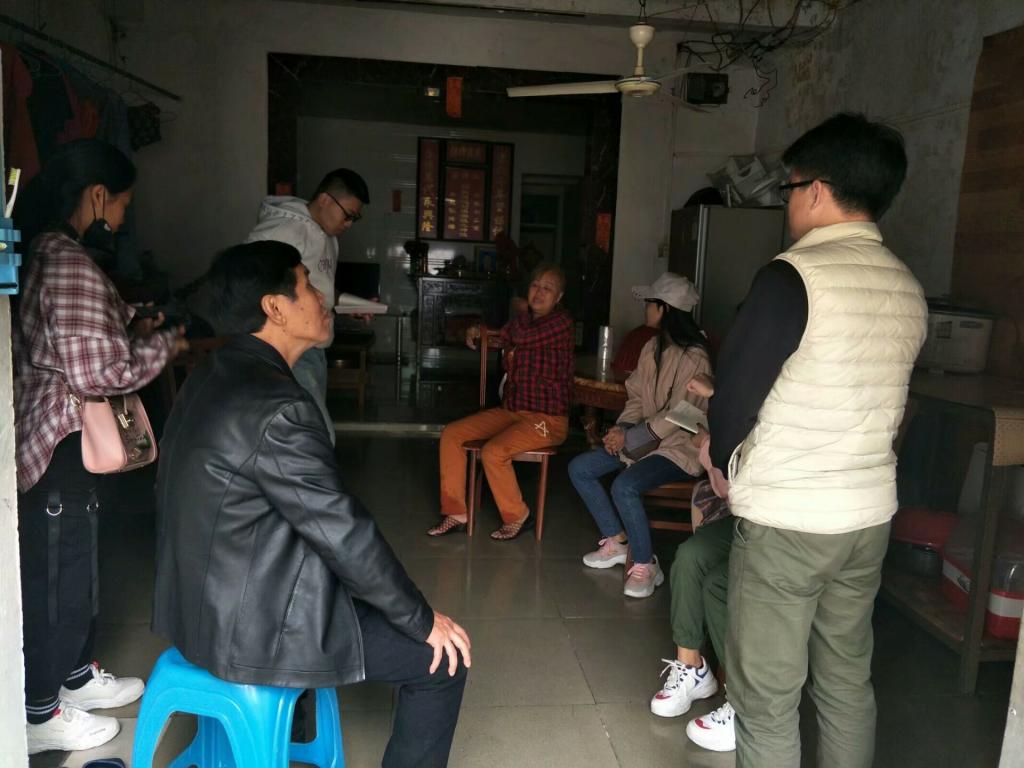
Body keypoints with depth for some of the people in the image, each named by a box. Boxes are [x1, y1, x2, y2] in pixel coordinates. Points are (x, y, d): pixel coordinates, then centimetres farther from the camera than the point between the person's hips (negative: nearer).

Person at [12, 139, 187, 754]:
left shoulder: (47, 254, 10)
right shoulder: (70, 267, -23)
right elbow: (99, 373, -26)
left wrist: (130, 324, 8)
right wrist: (165, 342, -13)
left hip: (60, 439, 10)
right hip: (58, 446, -10)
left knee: (73, 564, 22)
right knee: (56, 573, 4)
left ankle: (75, 674, 39)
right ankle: (40, 715, 22)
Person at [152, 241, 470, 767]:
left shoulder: (215, 376, 4)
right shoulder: (275, 407, -27)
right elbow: (345, 535, -23)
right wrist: (423, 620, -10)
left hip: (206, 599, 10)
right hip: (250, 625, -9)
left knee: (381, 596, 29)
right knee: (441, 657, 1)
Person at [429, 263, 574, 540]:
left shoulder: (561, 322, -8)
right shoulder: (522, 320, 14)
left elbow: (522, 337, -19)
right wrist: (476, 334, -2)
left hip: (548, 419, -8)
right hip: (510, 410, 8)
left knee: (493, 452, -28)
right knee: (451, 434, -3)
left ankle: (516, 517, -3)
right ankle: (455, 513, 3)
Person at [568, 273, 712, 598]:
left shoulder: (694, 357, -18)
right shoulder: (652, 348, 8)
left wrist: (630, 438, -18)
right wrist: (621, 427, -7)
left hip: (680, 448, -9)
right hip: (646, 438, 9)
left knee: (624, 486, -32)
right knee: (579, 468, 0)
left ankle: (645, 567, -11)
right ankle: (616, 541, 12)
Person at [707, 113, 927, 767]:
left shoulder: (793, 276, -17)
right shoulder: (908, 289, 5)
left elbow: (734, 398, -14)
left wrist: (726, 462, 8)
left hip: (784, 521, -7)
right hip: (869, 515, 7)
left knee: (767, 702, 6)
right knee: (848, 682, 20)